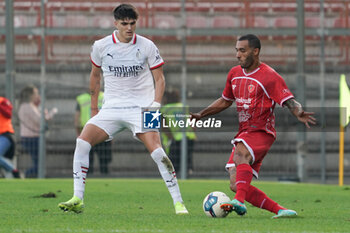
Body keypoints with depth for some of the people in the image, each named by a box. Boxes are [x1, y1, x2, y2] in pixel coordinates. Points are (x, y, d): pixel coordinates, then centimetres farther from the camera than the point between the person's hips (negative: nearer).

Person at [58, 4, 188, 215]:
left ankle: (178, 202, -13)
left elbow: (159, 78, 4)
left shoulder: (147, 46, -3)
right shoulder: (101, 46, 1)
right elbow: (95, 75, 17)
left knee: (157, 152, -21)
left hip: (140, 108, -3)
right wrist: (93, 108, 18)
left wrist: (155, 106, -10)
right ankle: (78, 200, -11)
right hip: (111, 108, 3)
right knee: (82, 143, -15)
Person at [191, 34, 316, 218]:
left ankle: (239, 202, -52)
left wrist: (299, 114, -37)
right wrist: (201, 114, 21)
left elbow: (290, 102, -15)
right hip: (243, 134, 8)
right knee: (236, 185, -6)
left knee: (240, 154, -38)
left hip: (262, 132, -8)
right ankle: (280, 210, -2)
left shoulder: (269, 77, -8)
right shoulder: (234, 74, 14)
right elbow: (225, 101, 29)